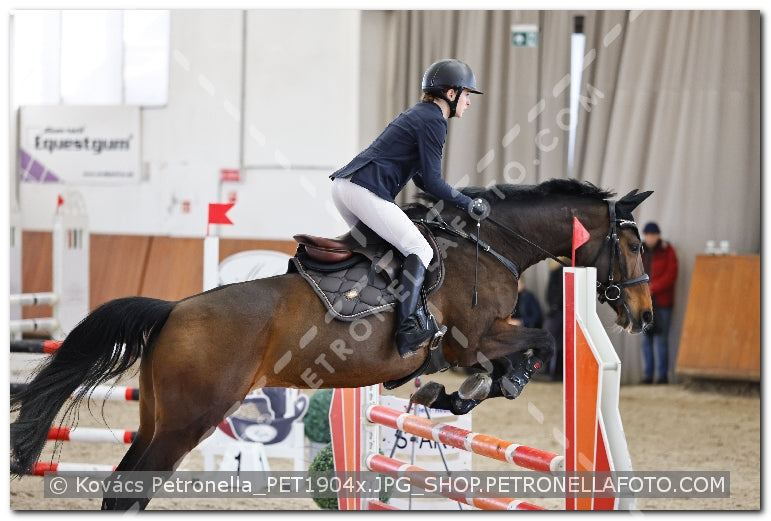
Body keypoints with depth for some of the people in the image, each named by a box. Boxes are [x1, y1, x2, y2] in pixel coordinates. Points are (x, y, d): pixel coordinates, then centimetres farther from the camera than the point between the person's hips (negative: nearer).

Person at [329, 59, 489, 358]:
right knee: (420, 250, -10)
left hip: (342, 185, 10)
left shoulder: (419, 114, 25)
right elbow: (431, 181, -9)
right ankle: (407, 331, -21)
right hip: (366, 192, -10)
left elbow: (421, 178, 29)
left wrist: (456, 201, 24)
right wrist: (468, 205, -1)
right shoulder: (433, 120, -5)